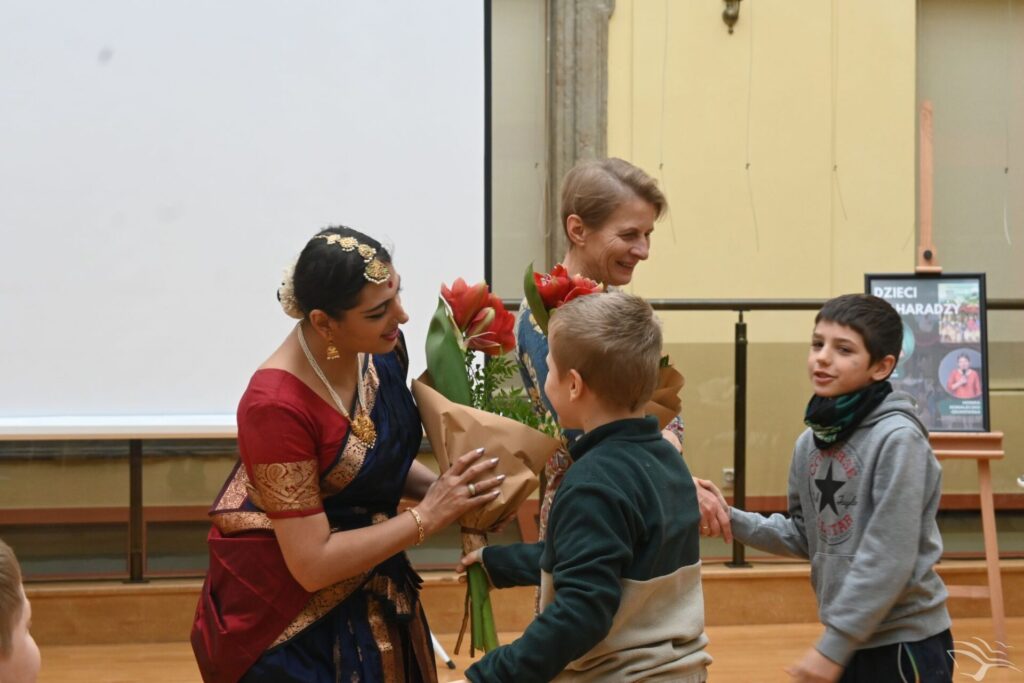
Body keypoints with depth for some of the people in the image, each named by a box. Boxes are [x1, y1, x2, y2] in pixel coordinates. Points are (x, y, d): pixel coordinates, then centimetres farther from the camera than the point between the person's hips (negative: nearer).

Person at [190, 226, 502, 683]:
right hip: (288, 616, -6)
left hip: (368, 591, 7)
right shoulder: (277, 405, -29)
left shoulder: (380, 349, -9)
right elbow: (313, 564, -25)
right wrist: (427, 516, -24)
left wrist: (442, 488, -9)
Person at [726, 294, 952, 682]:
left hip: (903, 645, -7)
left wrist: (833, 646, -21)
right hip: (849, 640, 7)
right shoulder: (810, 441, 5)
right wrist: (732, 520, -2)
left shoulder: (897, 438, -17)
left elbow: (890, 559, -21)